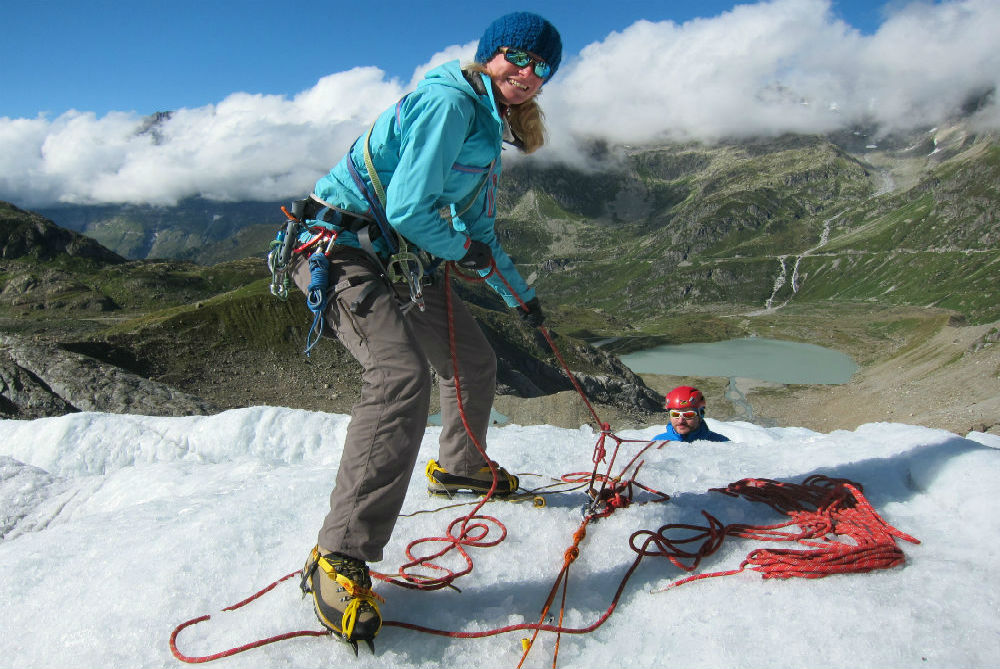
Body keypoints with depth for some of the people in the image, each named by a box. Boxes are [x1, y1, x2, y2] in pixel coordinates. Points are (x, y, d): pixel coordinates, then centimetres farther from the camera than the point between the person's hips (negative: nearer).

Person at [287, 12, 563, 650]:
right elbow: (408, 208, -23)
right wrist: (462, 248, -4)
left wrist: (521, 296, 31)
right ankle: (340, 558, -25)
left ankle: (460, 467, 42)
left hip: (402, 262, 10)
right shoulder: (450, 101, -15)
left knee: (474, 361, 16)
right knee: (403, 372, -30)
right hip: (343, 246, -10)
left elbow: (480, 233, 25)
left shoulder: (487, 130, 17)